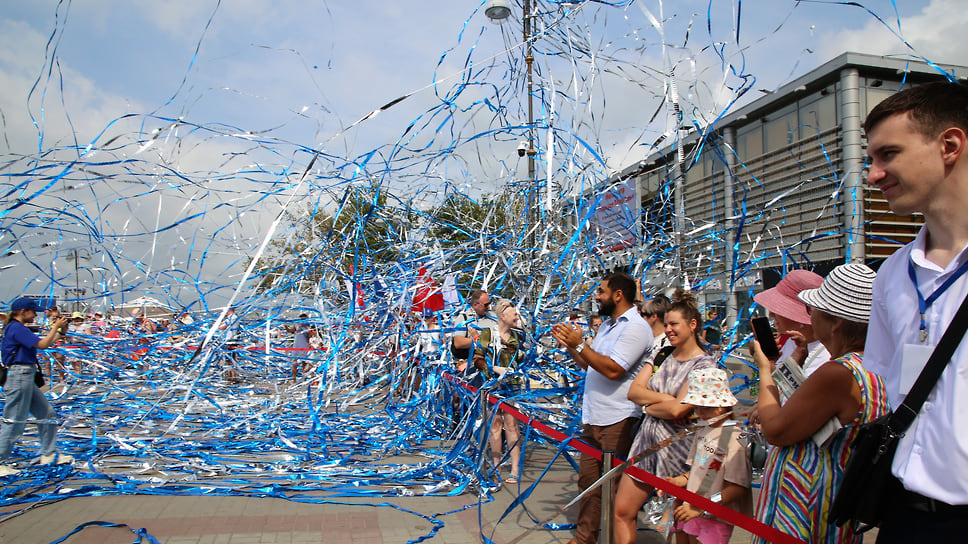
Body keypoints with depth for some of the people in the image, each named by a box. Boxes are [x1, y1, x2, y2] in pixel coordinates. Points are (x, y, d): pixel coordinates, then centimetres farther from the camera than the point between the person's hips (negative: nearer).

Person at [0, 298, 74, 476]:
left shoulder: (19, 328, 17)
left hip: (27, 378, 11)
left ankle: (49, 454, 19)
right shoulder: (17, 328, -14)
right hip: (19, 376, -11)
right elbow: (42, 345, -20)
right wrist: (56, 327, -9)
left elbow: (45, 343, 21)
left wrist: (60, 331, 14)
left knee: (47, 414, 13)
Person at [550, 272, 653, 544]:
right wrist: (569, 344, 8)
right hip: (593, 417, 9)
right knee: (588, 479, 15)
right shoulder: (607, 325, 17)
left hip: (617, 420, -9)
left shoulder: (636, 327, -13)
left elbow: (613, 369, -22)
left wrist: (580, 343, -18)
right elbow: (589, 364, 21)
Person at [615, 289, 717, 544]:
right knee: (622, 511, 8)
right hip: (647, 439, 6)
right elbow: (633, 391, 0)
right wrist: (665, 398, -14)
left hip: (676, 446, -6)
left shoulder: (704, 364, -12)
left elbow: (678, 409, -21)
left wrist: (648, 406, -5)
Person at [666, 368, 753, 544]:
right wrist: (678, 481, 0)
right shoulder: (702, 432, 10)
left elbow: (738, 488, -19)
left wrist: (700, 507, -23)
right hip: (690, 511, 7)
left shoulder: (735, 436, -16)